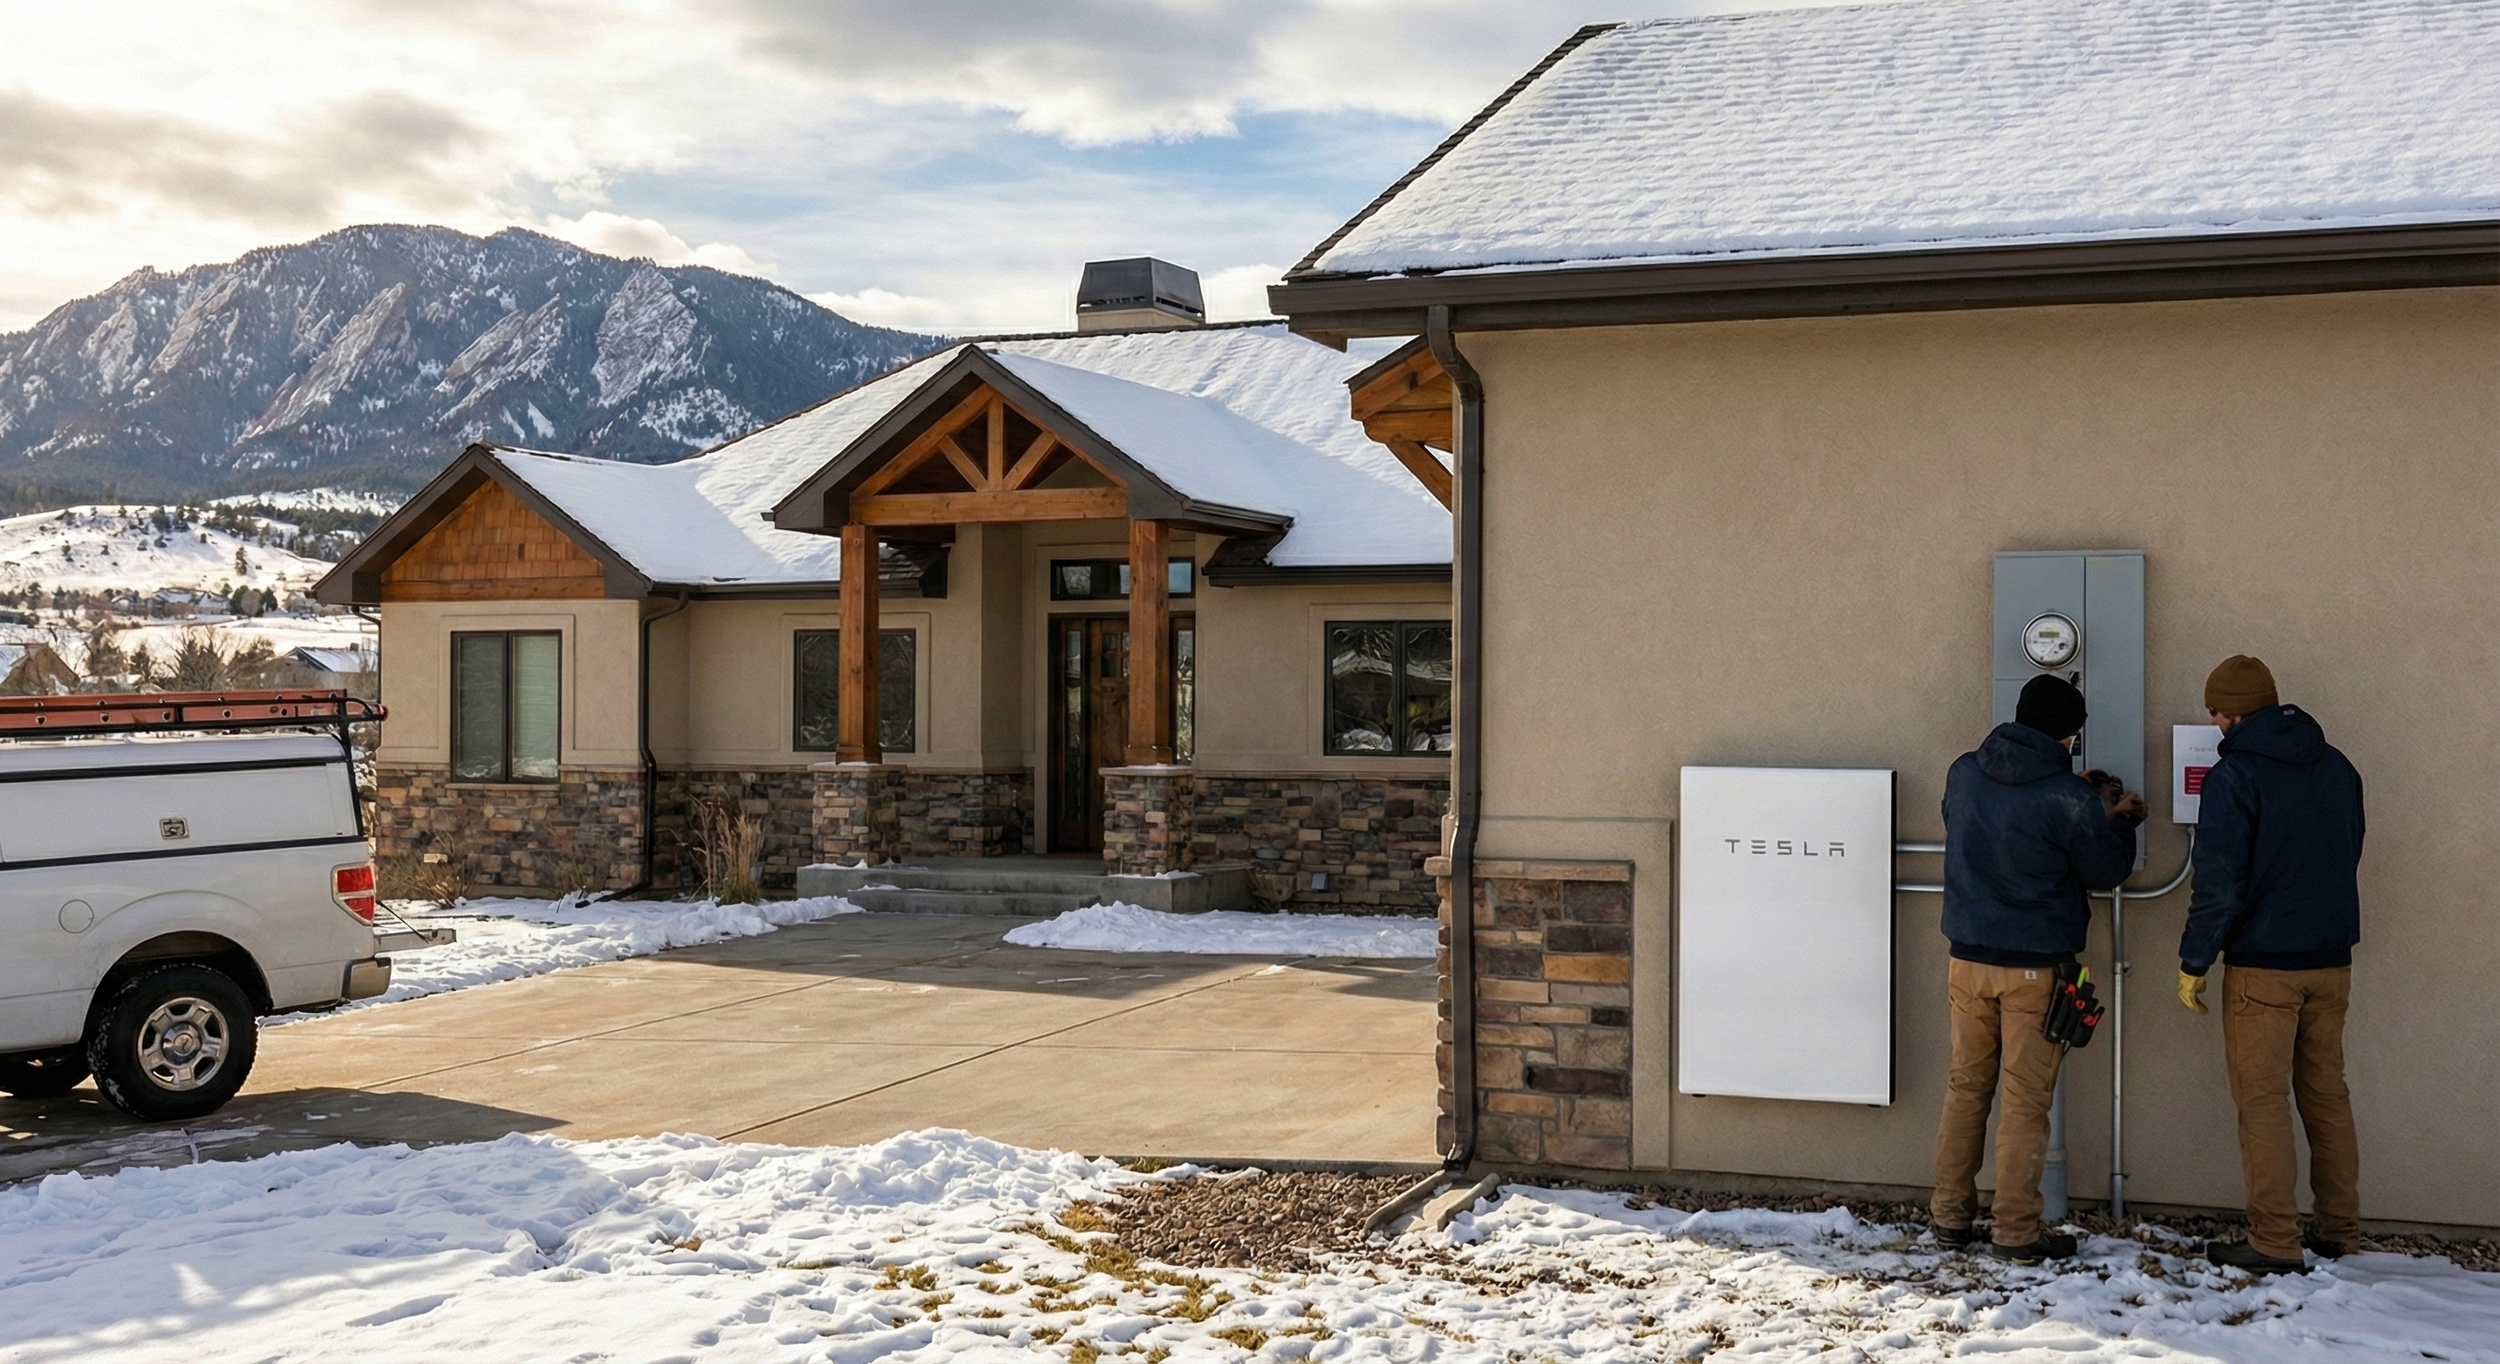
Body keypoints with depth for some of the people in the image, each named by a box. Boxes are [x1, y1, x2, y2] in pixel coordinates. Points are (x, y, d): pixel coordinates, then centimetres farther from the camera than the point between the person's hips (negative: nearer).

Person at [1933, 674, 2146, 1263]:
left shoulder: (1964, 772, 0)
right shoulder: (2068, 799, -15)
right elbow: (2105, 872, -1)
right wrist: (2122, 821, 18)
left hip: (1968, 958, 5)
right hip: (2036, 966, -5)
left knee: (1966, 1086, 15)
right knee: (2026, 1098, 2)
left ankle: (1951, 1214, 20)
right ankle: (2016, 1232, 6)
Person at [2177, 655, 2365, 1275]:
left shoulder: (2234, 775, -14)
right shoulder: (2337, 767, 7)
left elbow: (2219, 884, -16)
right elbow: (2346, 857, 17)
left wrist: (2194, 962, -7)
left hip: (2263, 966, -6)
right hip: (2331, 962, 7)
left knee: (2263, 1101, 0)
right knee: (2327, 1093, 15)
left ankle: (2275, 1241, 1)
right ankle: (2339, 1229, 21)